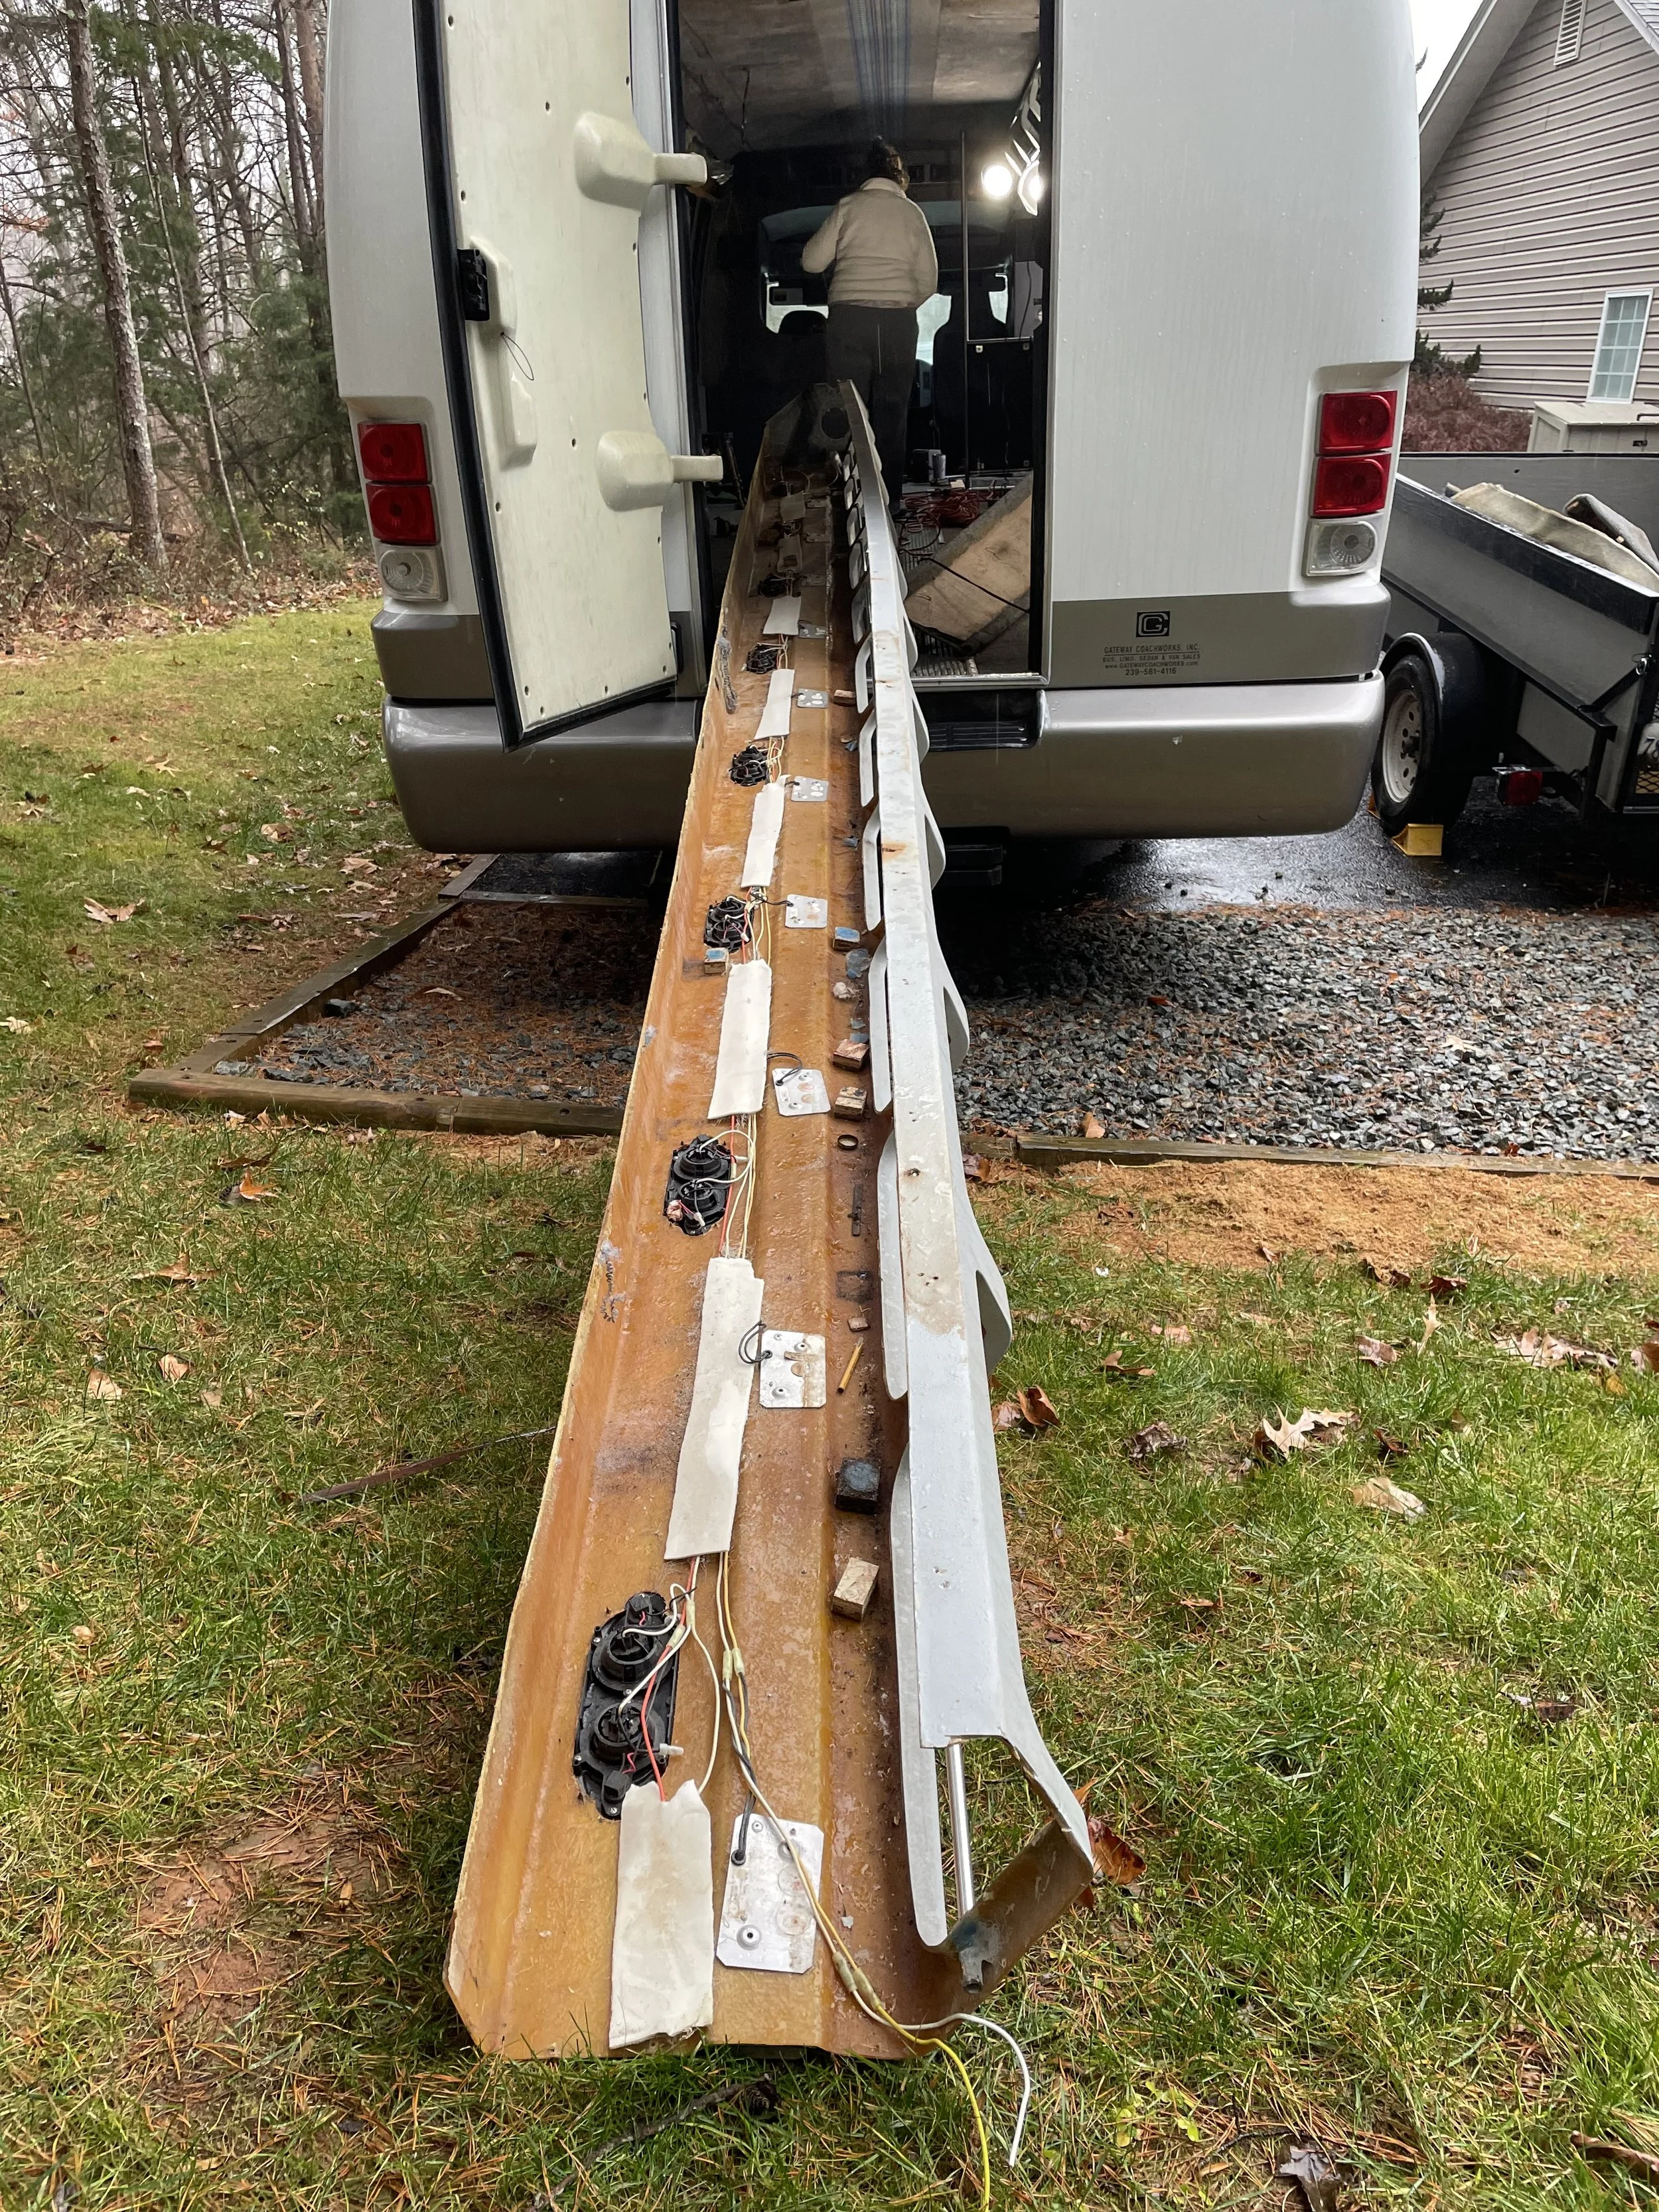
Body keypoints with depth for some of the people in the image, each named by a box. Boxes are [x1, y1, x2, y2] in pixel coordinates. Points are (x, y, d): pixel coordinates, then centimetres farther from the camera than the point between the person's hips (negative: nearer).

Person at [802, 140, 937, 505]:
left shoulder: (848, 206, 5)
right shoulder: (912, 213, 8)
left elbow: (812, 262, 4)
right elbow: (928, 282, 6)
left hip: (850, 319, -1)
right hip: (899, 322, 1)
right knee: (892, 413, 6)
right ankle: (890, 499, 7)